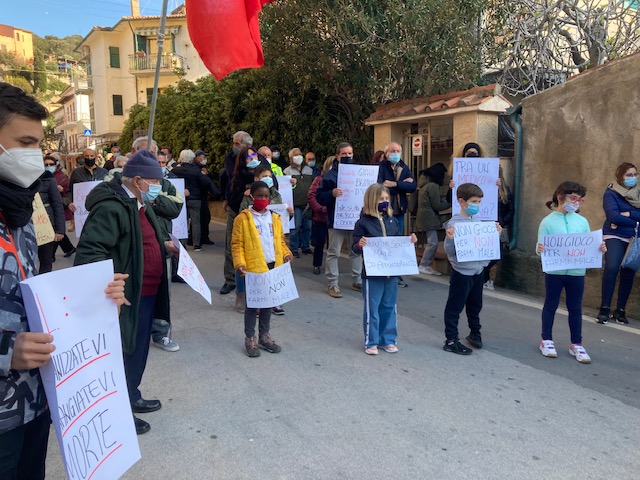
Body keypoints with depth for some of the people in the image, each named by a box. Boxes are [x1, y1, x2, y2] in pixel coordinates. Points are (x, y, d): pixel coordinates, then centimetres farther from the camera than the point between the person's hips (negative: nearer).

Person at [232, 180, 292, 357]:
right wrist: (240, 263, -18)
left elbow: (280, 240, 17)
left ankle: (264, 335, 28)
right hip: (253, 268, -5)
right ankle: (250, 338, 16)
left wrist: (286, 253, 0)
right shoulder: (243, 218, -7)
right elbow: (237, 244, -7)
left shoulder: (275, 218, 9)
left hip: (273, 267, 5)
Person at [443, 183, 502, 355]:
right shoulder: (454, 223, -16)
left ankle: (475, 333, 39)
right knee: (455, 307, 4)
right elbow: (450, 251, -17)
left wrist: (496, 233, 4)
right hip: (462, 272, -7)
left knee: (475, 305, 21)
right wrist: (449, 237, -34)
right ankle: (451, 340, 13)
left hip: (478, 270, 7)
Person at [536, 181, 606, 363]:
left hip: (577, 272, 3)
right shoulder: (548, 221, -5)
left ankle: (576, 344, 23)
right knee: (550, 305, 10)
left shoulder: (582, 221, 4)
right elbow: (541, 247, -8)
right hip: (554, 271, -3)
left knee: (575, 308, 11)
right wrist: (539, 249, -29)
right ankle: (547, 341, 23)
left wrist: (600, 248, -12)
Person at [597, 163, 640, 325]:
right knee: (611, 268, -22)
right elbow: (613, 216, -16)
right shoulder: (611, 193, -3)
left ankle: (620, 310, 13)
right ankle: (605, 308, -12)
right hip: (615, 236, -5)